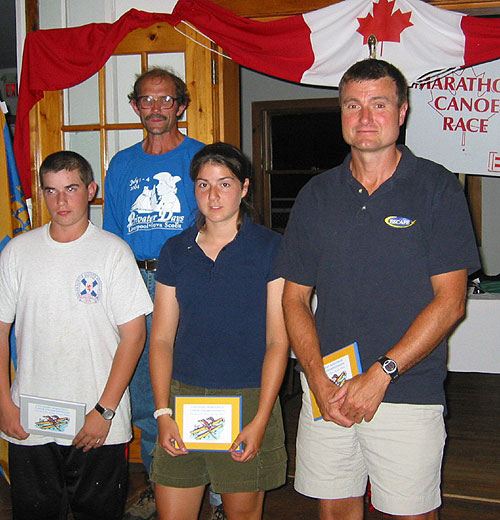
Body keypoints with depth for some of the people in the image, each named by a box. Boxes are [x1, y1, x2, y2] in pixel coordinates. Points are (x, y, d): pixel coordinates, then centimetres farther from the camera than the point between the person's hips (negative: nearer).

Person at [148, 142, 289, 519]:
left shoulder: (270, 248, -3)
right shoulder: (175, 251, 7)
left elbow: (278, 341, -6)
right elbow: (161, 338, 6)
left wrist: (260, 420, -12)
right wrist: (163, 413, -3)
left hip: (247, 400, -2)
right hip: (183, 396, 3)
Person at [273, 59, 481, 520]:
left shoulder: (438, 189, -3)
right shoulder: (317, 194, 6)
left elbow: (449, 302, -8)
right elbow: (295, 299, 6)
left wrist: (380, 375, -15)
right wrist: (319, 380, -7)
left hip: (408, 394, -2)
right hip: (326, 391, 3)